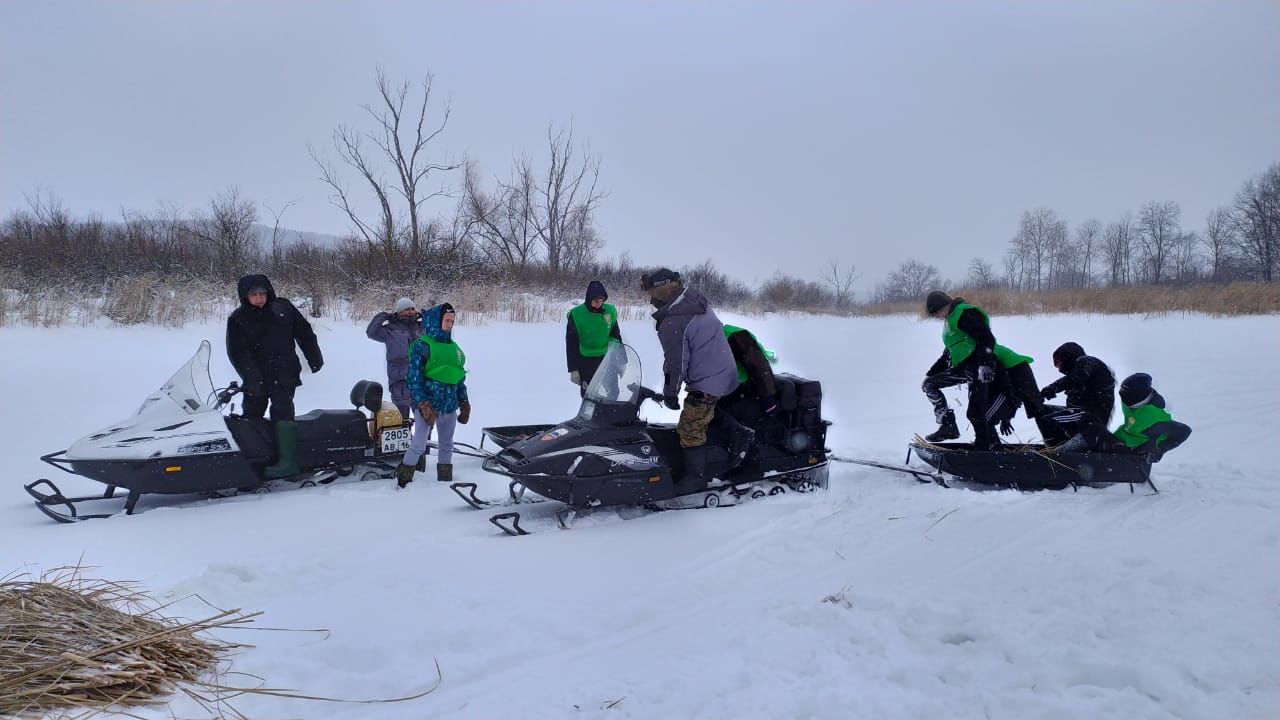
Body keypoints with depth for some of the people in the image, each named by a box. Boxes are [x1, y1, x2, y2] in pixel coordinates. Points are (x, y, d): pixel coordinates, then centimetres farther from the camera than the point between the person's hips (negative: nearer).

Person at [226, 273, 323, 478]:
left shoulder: (283, 308, 4)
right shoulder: (238, 319, 2)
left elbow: (304, 333, 12)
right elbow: (237, 352, -6)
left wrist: (315, 359, 10)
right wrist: (251, 377, -19)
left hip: (285, 372, -2)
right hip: (256, 376, 2)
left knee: (282, 411, -15)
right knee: (251, 415, 5)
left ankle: (287, 461, -22)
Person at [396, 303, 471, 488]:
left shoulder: (454, 348, 14)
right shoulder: (421, 346, -7)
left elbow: (459, 378, 20)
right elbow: (414, 378, -12)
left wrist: (464, 404, 17)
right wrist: (424, 406, -18)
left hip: (450, 405, 7)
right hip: (428, 404, -7)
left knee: (447, 445, 14)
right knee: (419, 445, -11)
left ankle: (445, 479, 25)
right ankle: (403, 480, 1)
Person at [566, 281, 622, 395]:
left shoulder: (610, 311, 1)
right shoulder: (576, 314, -9)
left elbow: (616, 338, 13)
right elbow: (571, 344, -5)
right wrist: (573, 369, -8)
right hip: (586, 362, -3)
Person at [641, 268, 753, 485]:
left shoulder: (674, 322, -24)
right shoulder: (695, 300, 3)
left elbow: (676, 362, -18)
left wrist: (670, 392, -3)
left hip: (706, 382, -10)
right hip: (724, 371, 10)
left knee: (690, 430, 2)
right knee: (705, 413, 28)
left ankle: (696, 477, 11)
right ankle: (738, 433, 19)